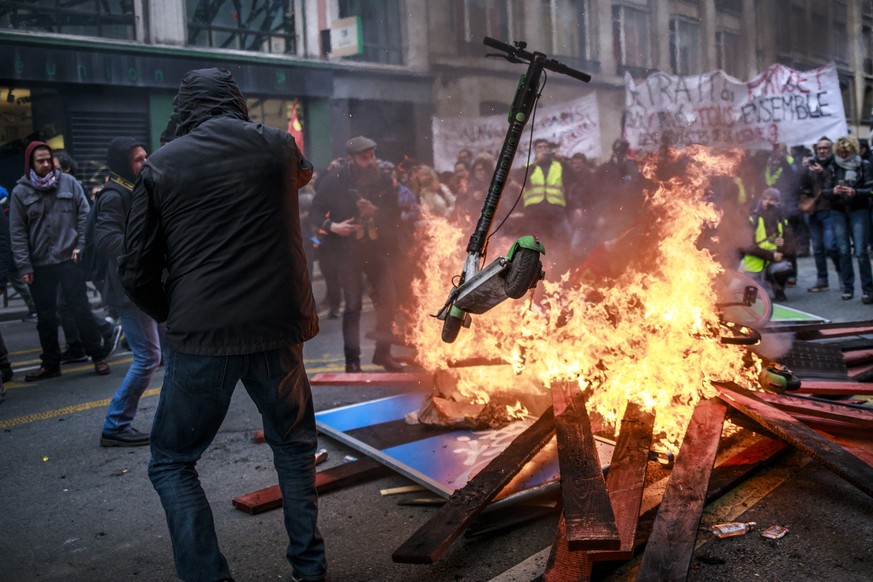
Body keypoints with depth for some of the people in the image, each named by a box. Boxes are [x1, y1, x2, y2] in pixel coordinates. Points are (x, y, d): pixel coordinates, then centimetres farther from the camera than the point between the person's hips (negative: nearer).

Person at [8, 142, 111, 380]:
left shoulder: (69, 183, 1)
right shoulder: (21, 192, 1)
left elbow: (84, 215, 4)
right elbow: (17, 232, 1)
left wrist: (81, 246, -5)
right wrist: (24, 266, -4)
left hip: (69, 259, -1)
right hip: (39, 265, 2)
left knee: (81, 309, 2)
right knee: (45, 317, 10)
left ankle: (98, 357, 12)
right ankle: (50, 364, 22)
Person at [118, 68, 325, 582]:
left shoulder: (162, 166, 0)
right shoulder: (278, 146, 5)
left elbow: (138, 271, 1)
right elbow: (305, 172, 31)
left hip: (200, 337, -2)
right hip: (278, 330, 3)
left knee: (172, 464, 14)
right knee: (295, 447, 23)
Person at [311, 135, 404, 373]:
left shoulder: (384, 181, -1)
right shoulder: (334, 180, -9)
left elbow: (395, 214, 1)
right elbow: (316, 211, -4)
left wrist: (375, 211, -19)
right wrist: (331, 226, -22)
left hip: (376, 248, 4)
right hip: (348, 249, -4)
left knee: (388, 298, 3)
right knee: (353, 304, -4)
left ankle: (383, 353, 20)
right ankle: (352, 360, 7)